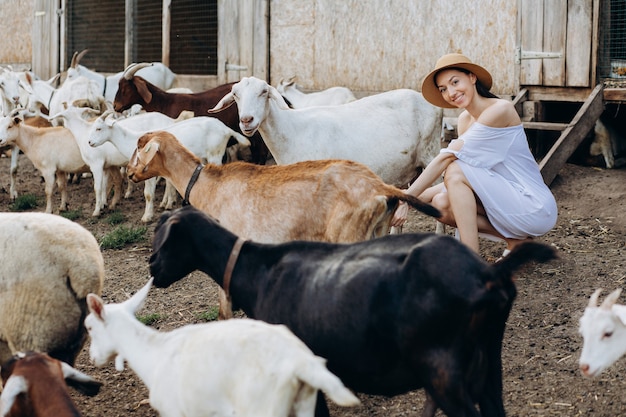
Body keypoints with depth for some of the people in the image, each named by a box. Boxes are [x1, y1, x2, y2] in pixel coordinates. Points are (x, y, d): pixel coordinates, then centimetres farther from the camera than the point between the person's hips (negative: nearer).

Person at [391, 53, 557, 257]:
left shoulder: (500, 110, -18)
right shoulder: (465, 119, 8)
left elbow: (446, 158, -20)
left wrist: (408, 197, -20)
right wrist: (410, 196, -12)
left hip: (535, 208, -8)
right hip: (507, 198, 8)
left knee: (456, 171, -20)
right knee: (442, 204, -10)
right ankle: (516, 240, 5)